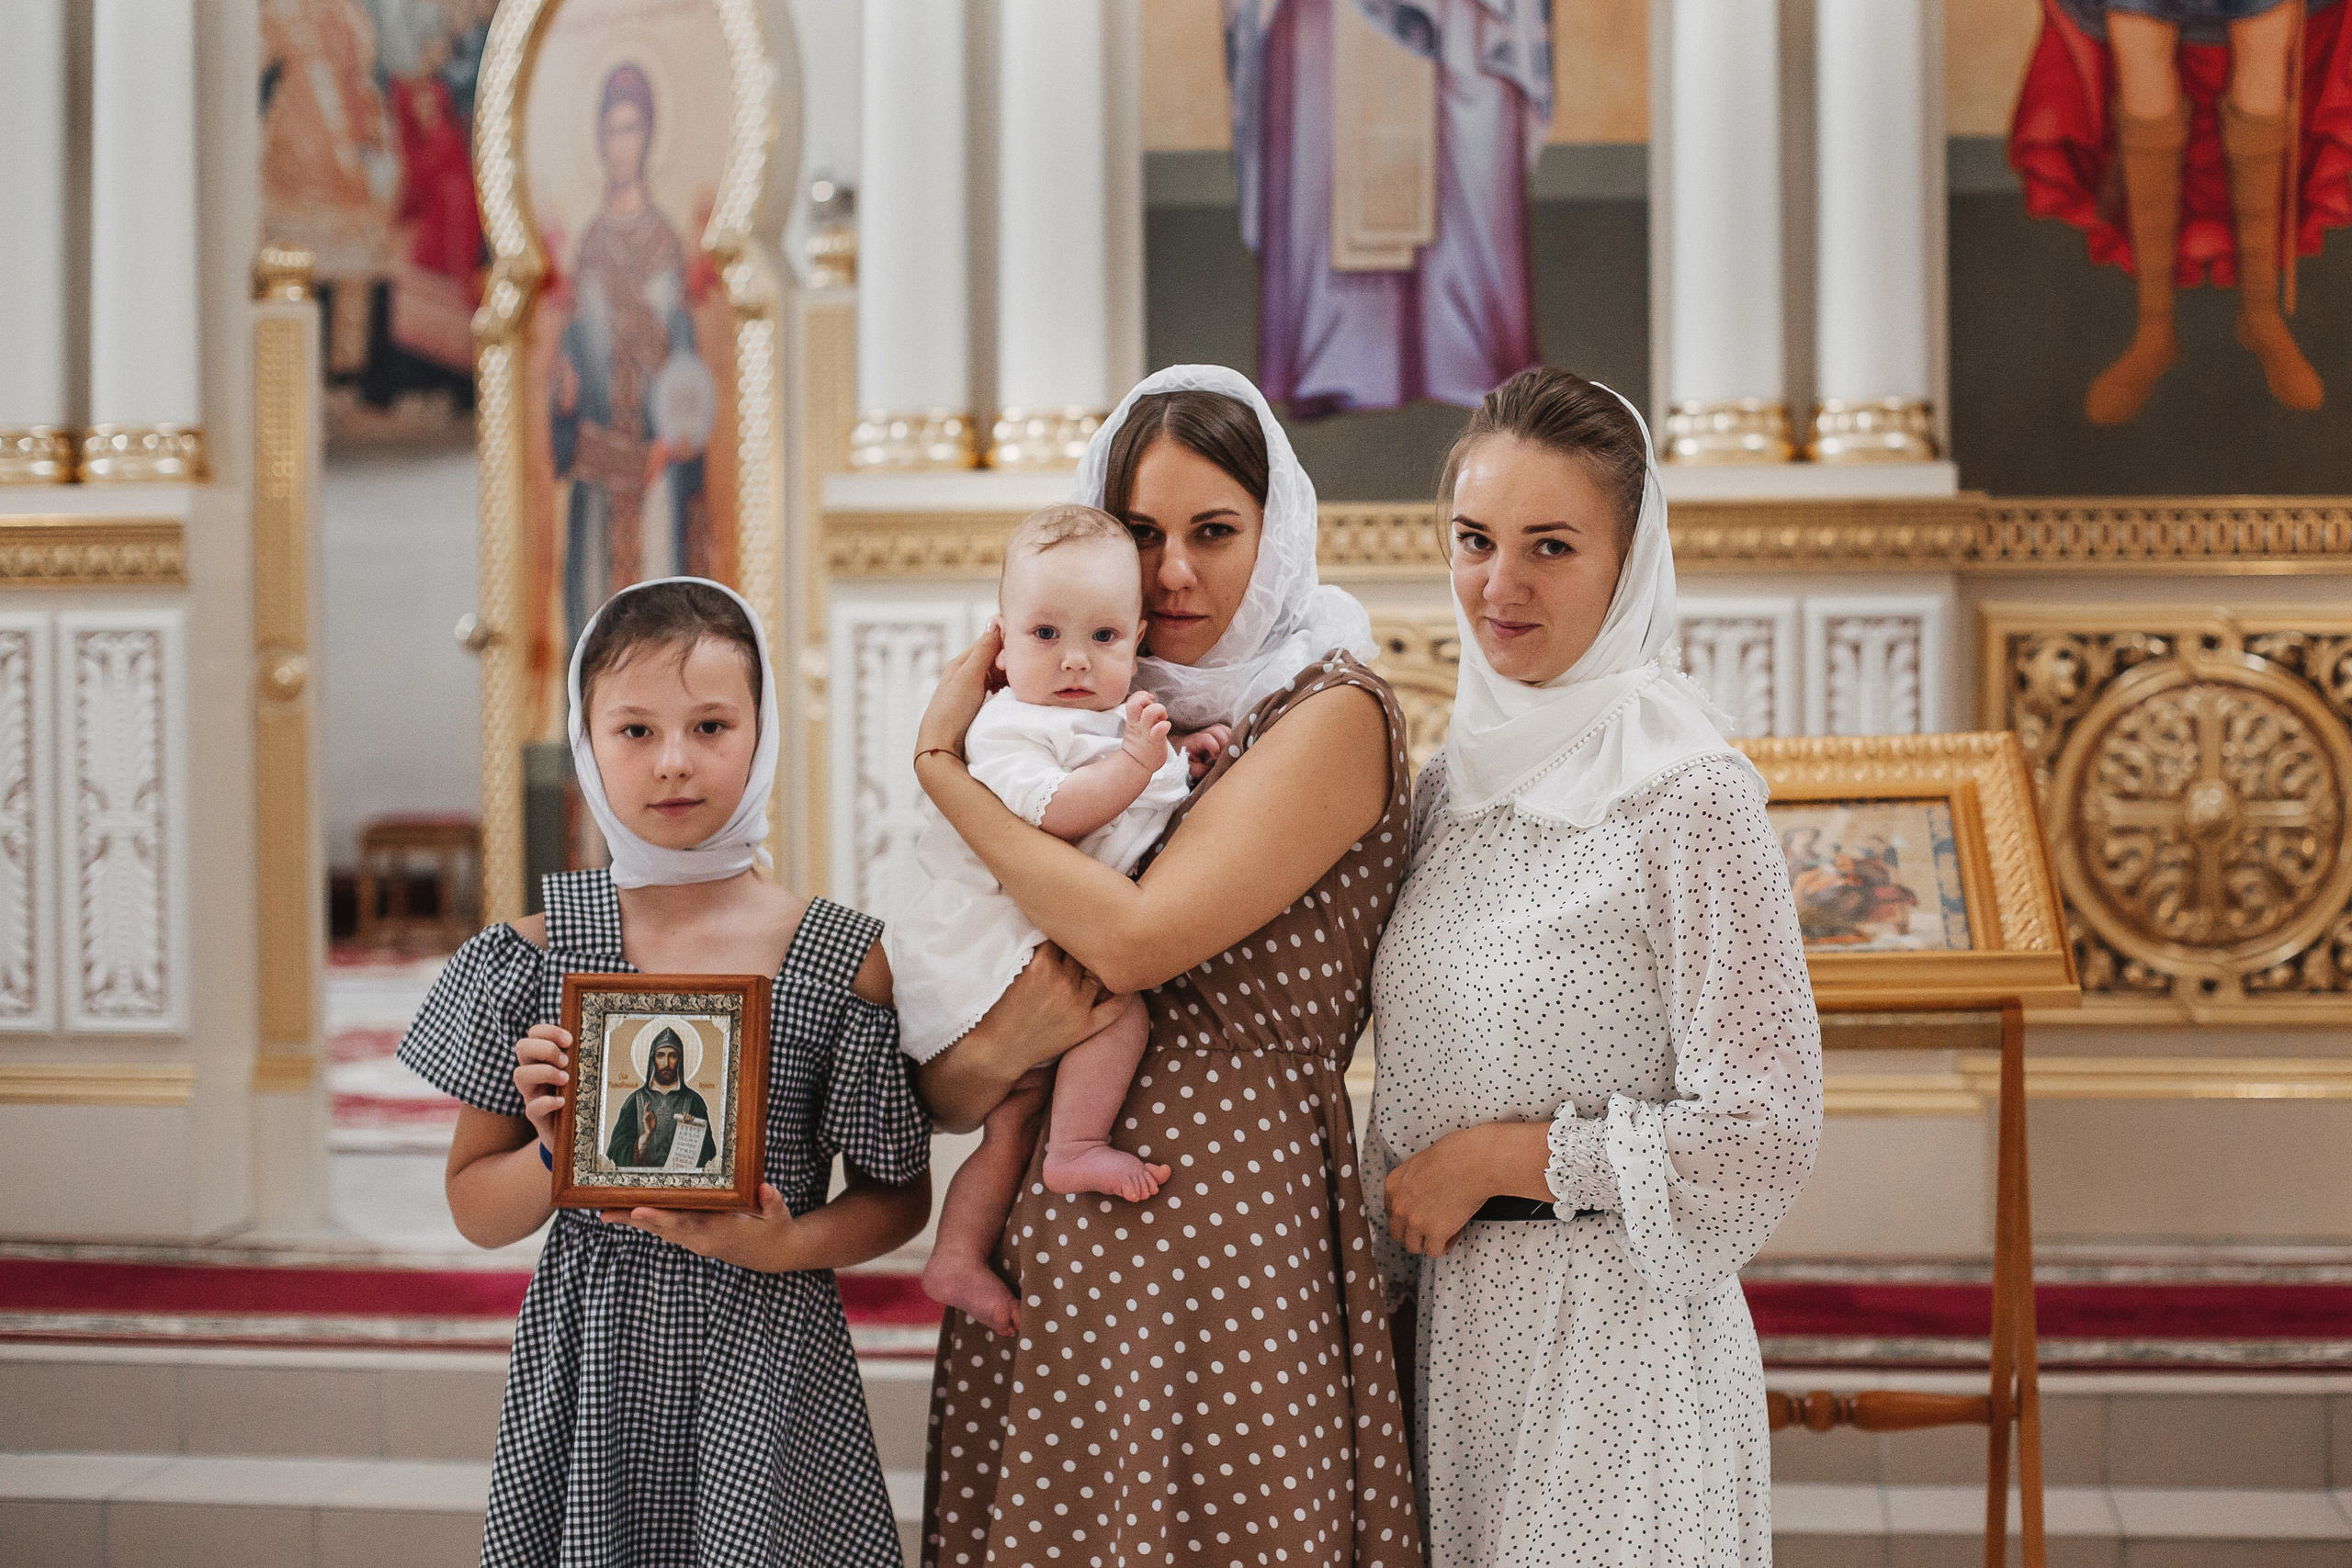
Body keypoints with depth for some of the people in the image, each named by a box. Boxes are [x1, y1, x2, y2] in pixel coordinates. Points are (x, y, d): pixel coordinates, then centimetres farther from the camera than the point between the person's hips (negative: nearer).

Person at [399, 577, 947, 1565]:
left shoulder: (845, 960, -4)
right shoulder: (539, 954, 0)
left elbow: (899, 1194, 4)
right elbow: (475, 1209, 5)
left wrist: (782, 1244, -14)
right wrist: (555, 1157, -15)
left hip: (763, 1370, -1)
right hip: (586, 1371, 1)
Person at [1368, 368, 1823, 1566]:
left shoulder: (1690, 796, -14)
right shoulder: (1452, 779, 8)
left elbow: (1763, 1132, -17)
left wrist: (1498, 1154, -12)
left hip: (1617, 1331, -6)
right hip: (1451, 1315, 6)